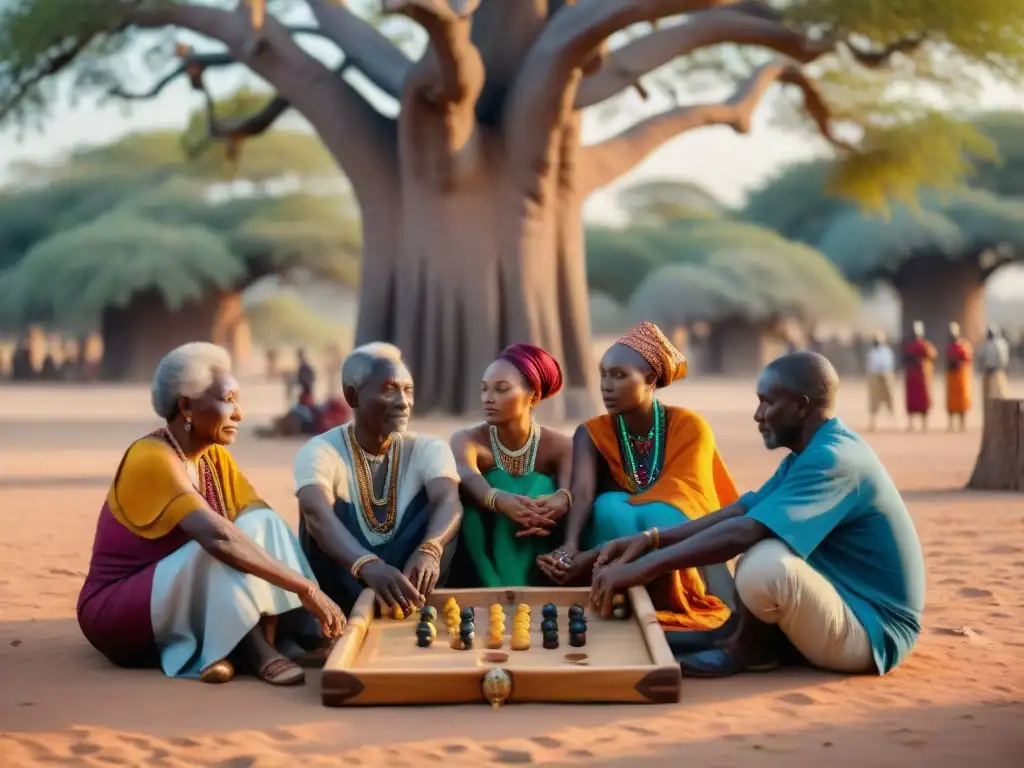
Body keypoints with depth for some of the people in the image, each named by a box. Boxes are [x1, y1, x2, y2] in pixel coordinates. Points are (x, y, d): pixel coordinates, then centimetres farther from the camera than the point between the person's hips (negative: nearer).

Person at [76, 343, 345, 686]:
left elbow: (265, 520, -1)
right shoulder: (153, 458, -23)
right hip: (117, 612, -8)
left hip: (188, 612, 8)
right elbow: (219, 539, -35)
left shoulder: (216, 457, 5)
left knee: (261, 529, -14)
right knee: (223, 550, -32)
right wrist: (307, 587, -35)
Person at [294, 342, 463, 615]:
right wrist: (369, 565, -53)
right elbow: (318, 514, -33)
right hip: (344, 588, -2)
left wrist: (429, 550, -48)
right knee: (330, 508, -25)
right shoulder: (320, 451, -12)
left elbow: (448, 501, -24)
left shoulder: (428, 448, -2)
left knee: (432, 501, -19)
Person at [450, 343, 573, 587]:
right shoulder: (466, 439, -11)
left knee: (540, 487, -26)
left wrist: (562, 499, -57)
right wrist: (499, 500, -58)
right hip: (481, 564, 0)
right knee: (497, 482, -27)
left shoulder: (560, 445, -9)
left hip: (537, 561, 0)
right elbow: (467, 476, -35)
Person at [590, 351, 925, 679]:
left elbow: (744, 532, -32)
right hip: (847, 603, 10)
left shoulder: (832, 459, -23)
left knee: (765, 563, -34)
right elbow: (743, 511, 8)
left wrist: (643, 567, -30)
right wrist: (652, 539, -2)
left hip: (872, 630, -10)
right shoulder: (814, 452, 9)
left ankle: (749, 648, -4)